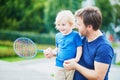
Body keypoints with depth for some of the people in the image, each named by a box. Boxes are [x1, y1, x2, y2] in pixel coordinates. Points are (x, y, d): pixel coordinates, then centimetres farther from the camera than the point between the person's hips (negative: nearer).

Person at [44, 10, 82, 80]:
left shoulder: (75, 35, -9)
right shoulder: (58, 36, 8)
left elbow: (79, 48, -10)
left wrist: (77, 59, -24)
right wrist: (52, 52, 2)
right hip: (59, 66, 4)